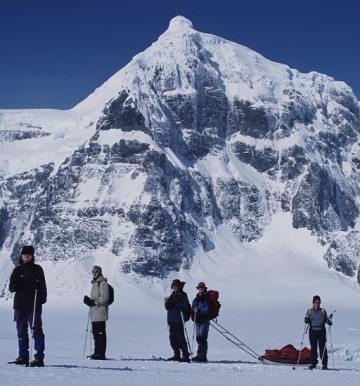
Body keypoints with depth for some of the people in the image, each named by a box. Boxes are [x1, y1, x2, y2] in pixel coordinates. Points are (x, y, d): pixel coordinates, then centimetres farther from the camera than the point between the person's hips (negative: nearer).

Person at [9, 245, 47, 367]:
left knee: (36, 330, -7)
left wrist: (42, 298, -16)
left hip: (34, 305, -4)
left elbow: (42, 286, -1)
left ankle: (39, 358, -7)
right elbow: (11, 287, 8)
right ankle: (23, 356, 17)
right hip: (20, 304, 4)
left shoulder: (37, 269, 3)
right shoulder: (18, 270, 12)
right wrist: (15, 286, -15)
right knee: (21, 331, 9)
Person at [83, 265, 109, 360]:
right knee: (95, 333, 12)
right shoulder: (95, 283, 20)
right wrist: (89, 300, 7)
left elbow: (104, 298, -16)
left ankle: (101, 354, -8)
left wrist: (92, 301, -18)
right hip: (94, 313, 10)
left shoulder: (103, 283, -9)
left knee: (100, 333, -9)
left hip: (100, 311, -10)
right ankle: (97, 352, 17)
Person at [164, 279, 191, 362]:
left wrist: (175, 305, -20)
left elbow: (186, 307, -15)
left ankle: (186, 356, -6)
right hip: (171, 320, 8)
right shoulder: (172, 295, 18)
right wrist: (168, 303, -5)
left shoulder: (182, 295, -4)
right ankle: (177, 355, 20)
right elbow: (168, 307, 16)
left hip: (178, 320, -8)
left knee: (180, 338, -9)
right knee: (172, 338, 10)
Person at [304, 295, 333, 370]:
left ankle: (324, 364, -1)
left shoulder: (323, 311, 5)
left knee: (322, 348, -5)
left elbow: (326, 320, 8)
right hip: (312, 331, 1)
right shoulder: (309, 311, 7)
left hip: (321, 331, -1)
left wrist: (329, 321, -13)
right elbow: (307, 321, 7)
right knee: (313, 348, 6)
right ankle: (313, 363, 17)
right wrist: (306, 320, -15)